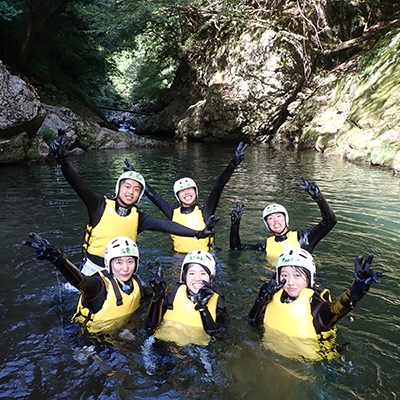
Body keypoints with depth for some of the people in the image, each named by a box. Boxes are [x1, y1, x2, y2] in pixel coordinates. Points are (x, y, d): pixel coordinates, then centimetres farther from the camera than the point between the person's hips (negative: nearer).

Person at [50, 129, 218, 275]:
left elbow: (166, 225, -14)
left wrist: (197, 233, -25)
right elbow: (79, 186, -25)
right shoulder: (101, 205, -13)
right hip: (92, 268, -2)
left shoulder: (138, 217, -6)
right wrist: (62, 161, -42)